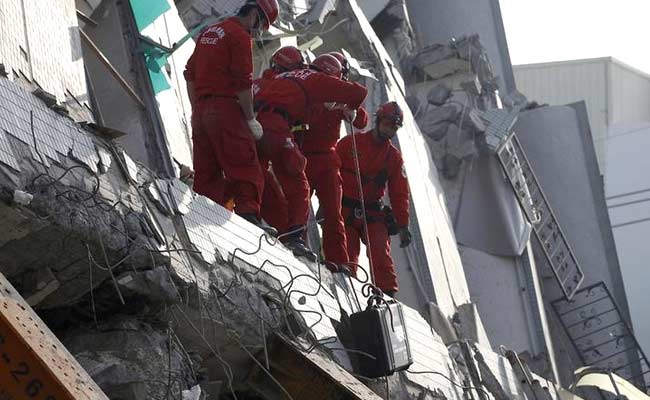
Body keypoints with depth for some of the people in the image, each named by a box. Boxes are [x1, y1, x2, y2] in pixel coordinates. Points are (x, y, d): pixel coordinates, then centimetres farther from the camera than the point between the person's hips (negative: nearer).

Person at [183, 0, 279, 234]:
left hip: (201, 109, 8)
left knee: (207, 171, 10)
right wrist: (251, 119, -7)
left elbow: (190, 73, 21)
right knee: (245, 170, -10)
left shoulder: (208, 32, 19)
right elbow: (243, 83, -13)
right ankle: (248, 215, -21)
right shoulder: (240, 36, -7)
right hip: (225, 108, -8)